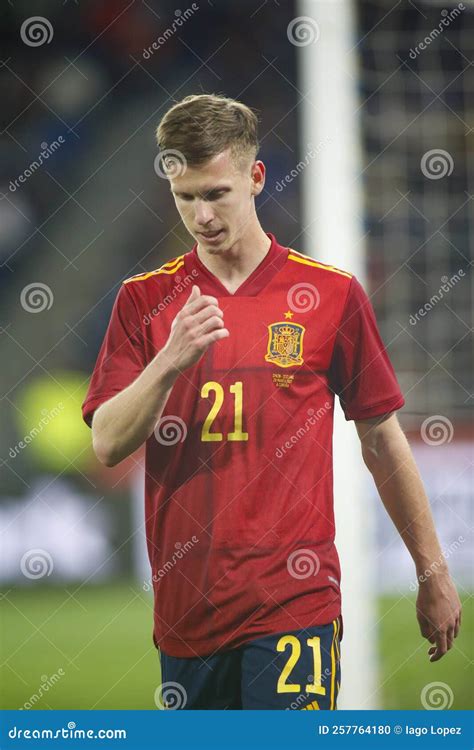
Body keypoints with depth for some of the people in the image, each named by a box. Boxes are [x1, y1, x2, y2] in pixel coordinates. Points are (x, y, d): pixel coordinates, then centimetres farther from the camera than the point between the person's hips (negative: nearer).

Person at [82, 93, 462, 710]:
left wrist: (434, 574, 12)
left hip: (293, 606, -3)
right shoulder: (144, 301, 7)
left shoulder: (332, 295, 2)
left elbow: (383, 443, 10)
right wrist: (170, 363, -19)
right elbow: (108, 445, -2)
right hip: (186, 607, 3)